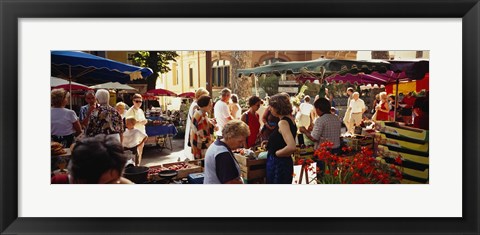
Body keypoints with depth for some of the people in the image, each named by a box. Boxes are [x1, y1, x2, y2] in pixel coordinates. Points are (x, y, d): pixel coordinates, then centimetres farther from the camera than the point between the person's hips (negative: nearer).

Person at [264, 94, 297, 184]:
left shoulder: (283, 122, -19)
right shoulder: (290, 120, 7)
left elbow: (292, 147, -31)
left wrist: (275, 153, -17)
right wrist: (270, 143, 13)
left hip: (277, 164, -9)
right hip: (286, 162, 9)